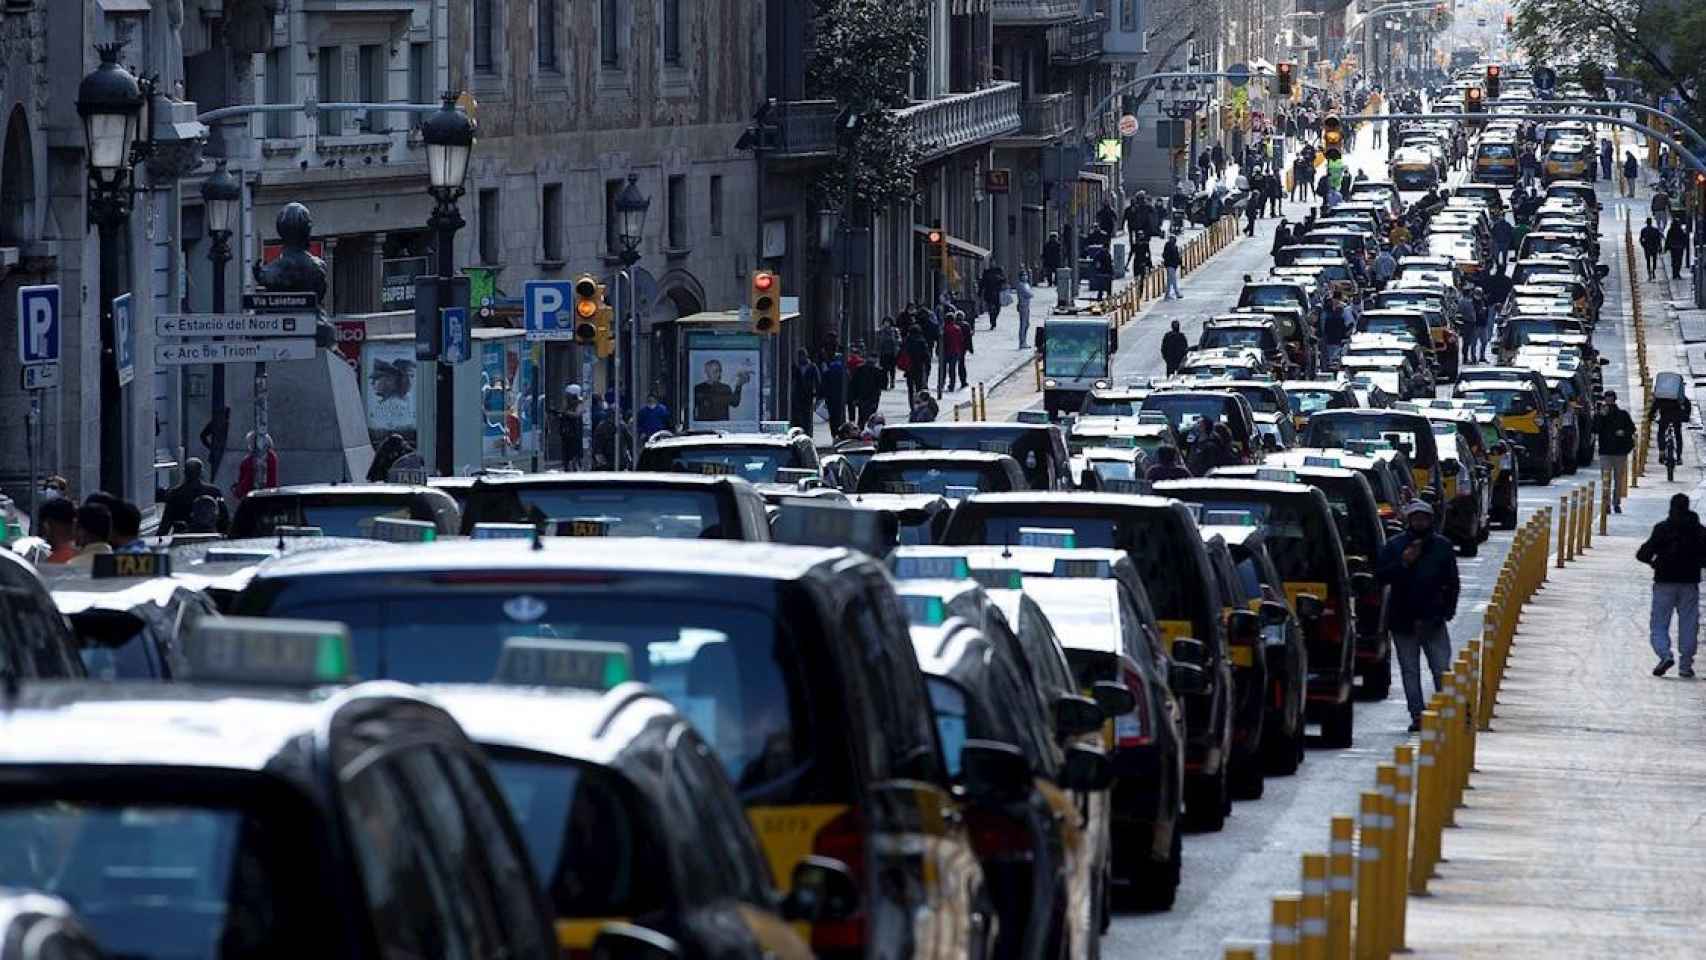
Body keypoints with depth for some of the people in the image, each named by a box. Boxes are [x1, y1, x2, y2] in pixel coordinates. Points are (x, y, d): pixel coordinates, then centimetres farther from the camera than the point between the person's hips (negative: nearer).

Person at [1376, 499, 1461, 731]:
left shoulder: (1443, 546, 7)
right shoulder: (1394, 546, 4)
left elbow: (1452, 582, 9)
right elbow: (1380, 576, -1)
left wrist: (1448, 609, -1)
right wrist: (1402, 563, -14)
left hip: (1433, 619, 0)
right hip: (1403, 621, 0)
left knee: (1442, 669, -3)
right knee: (1409, 670, 4)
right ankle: (1417, 715, 8)